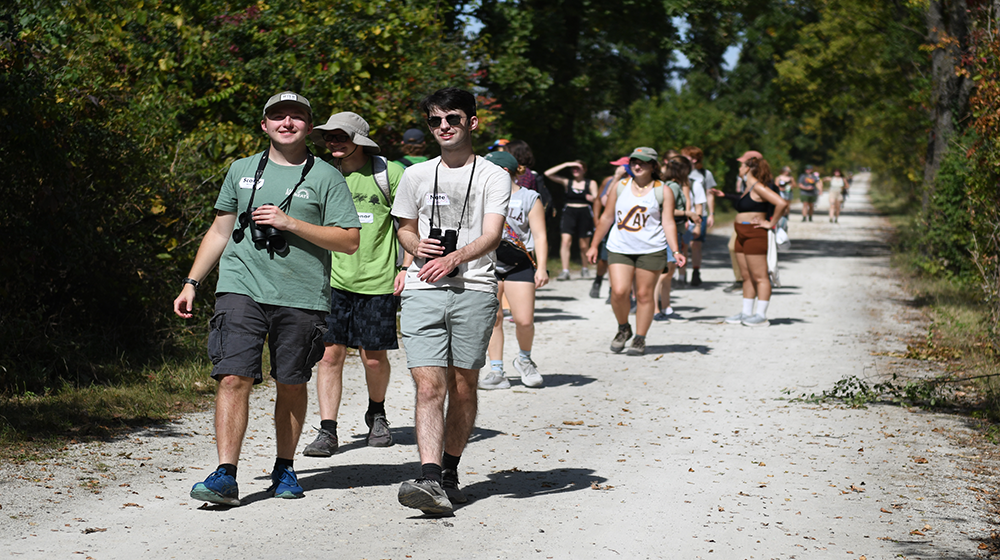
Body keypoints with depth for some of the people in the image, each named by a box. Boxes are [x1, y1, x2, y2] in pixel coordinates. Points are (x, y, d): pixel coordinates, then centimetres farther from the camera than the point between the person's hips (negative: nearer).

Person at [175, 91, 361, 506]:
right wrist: (191, 283, 12)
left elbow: (350, 241, -3)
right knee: (233, 378, -12)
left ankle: (285, 468, 24)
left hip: (301, 296, -1)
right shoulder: (242, 171, 14)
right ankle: (226, 475, -13)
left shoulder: (325, 177, 4)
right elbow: (219, 231, 20)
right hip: (241, 287, 1)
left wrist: (289, 223, -10)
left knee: (291, 385, 8)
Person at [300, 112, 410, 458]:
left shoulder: (389, 173, -3)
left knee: (374, 357, 5)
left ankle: (376, 414, 32)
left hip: (377, 280, -2)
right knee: (330, 354, -6)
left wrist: (408, 267, -5)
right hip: (333, 279, 2)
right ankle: (327, 432, -3)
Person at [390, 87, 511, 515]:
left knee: (463, 388, 5)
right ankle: (429, 480, -19)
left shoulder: (493, 176, 4)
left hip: (473, 291, -1)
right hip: (422, 291, 2)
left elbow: (492, 235, -8)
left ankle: (449, 472, 21)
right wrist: (416, 246, 1)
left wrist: (453, 258, -25)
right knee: (429, 387, -11)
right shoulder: (416, 176, 15)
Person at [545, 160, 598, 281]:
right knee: (565, 240, -16)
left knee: (584, 245, 4)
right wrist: (566, 164, 2)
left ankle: (584, 268, 27)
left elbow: (596, 198, 0)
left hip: (585, 213, -1)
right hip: (569, 212, 1)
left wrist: (592, 198, -25)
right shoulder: (567, 182, 11)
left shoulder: (591, 183, 9)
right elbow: (548, 173, 4)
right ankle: (565, 271, -17)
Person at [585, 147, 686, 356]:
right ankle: (623, 329, 15)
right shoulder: (619, 187, 8)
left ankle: (640, 339, 15)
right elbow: (607, 217, 14)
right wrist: (594, 245, 14)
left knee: (644, 294, 1)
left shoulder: (663, 191, 2)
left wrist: (675, 251, -11)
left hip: (651, 250, -1)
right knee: (619, 291, -12)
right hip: (619, 249, 1)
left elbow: (668, 223, 0)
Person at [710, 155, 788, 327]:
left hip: (755, 236, -10)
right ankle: (746, 313, 20)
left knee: (760, 277, -5)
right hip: (743, 236, 10)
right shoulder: (749, 187, 15)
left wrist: (771, 223, -17)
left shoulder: (758, 187, -15)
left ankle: (761, 316, -3)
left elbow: (782, 203, -24)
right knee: (747, 277, 14)